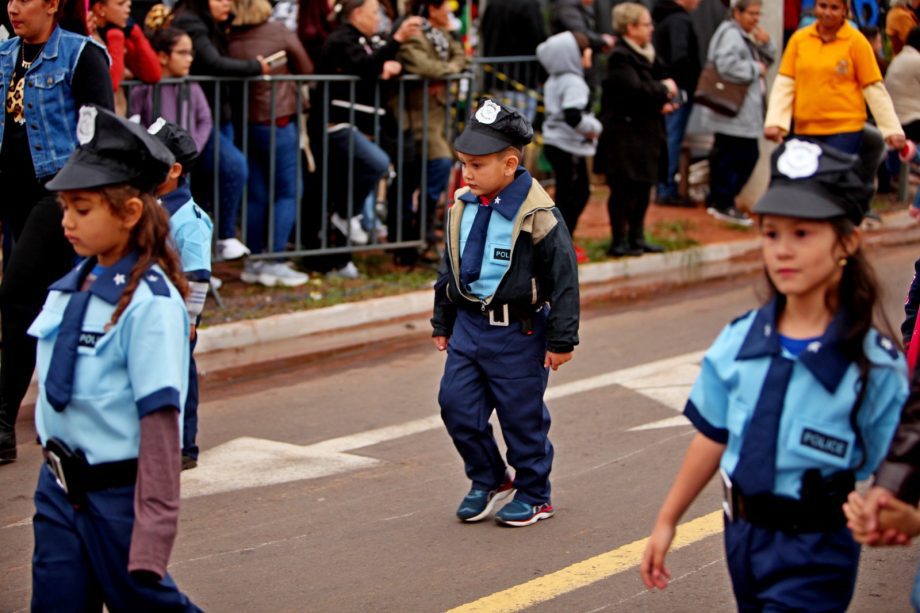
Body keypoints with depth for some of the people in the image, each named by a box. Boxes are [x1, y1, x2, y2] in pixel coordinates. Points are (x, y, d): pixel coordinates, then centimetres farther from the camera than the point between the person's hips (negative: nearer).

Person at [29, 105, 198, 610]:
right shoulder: (69, 289, 6)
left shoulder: (150, 303, -17)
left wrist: (154, 520, -21)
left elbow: (159, 415, -19)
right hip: (59, 490, 7)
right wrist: (54, 464, 18)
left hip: (117, 493, -7)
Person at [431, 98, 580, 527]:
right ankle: (488, 480, 25)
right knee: (456, 404, 4)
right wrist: (443, 323, 17)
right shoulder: (461, 207, 2)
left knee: (522, 416, 4)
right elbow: (449, 269, 15)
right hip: (469, 325, 6)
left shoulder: (536, 215, -17)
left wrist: (562, 340, -11)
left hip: (518, 333, -6)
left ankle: (533, 495, 23)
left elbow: (564, 277, -12)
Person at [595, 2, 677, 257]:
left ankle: (637, 237, 23)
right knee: (624, 189, -3)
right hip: (625, 133, -9)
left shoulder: (646, 55, 14)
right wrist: (664, 89, -11)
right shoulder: (620, 57, -15)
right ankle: (619, 240, 4)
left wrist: (662, 103, 1)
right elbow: (635, 90, -25)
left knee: (643, 188, 13)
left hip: (645, 132, 9)